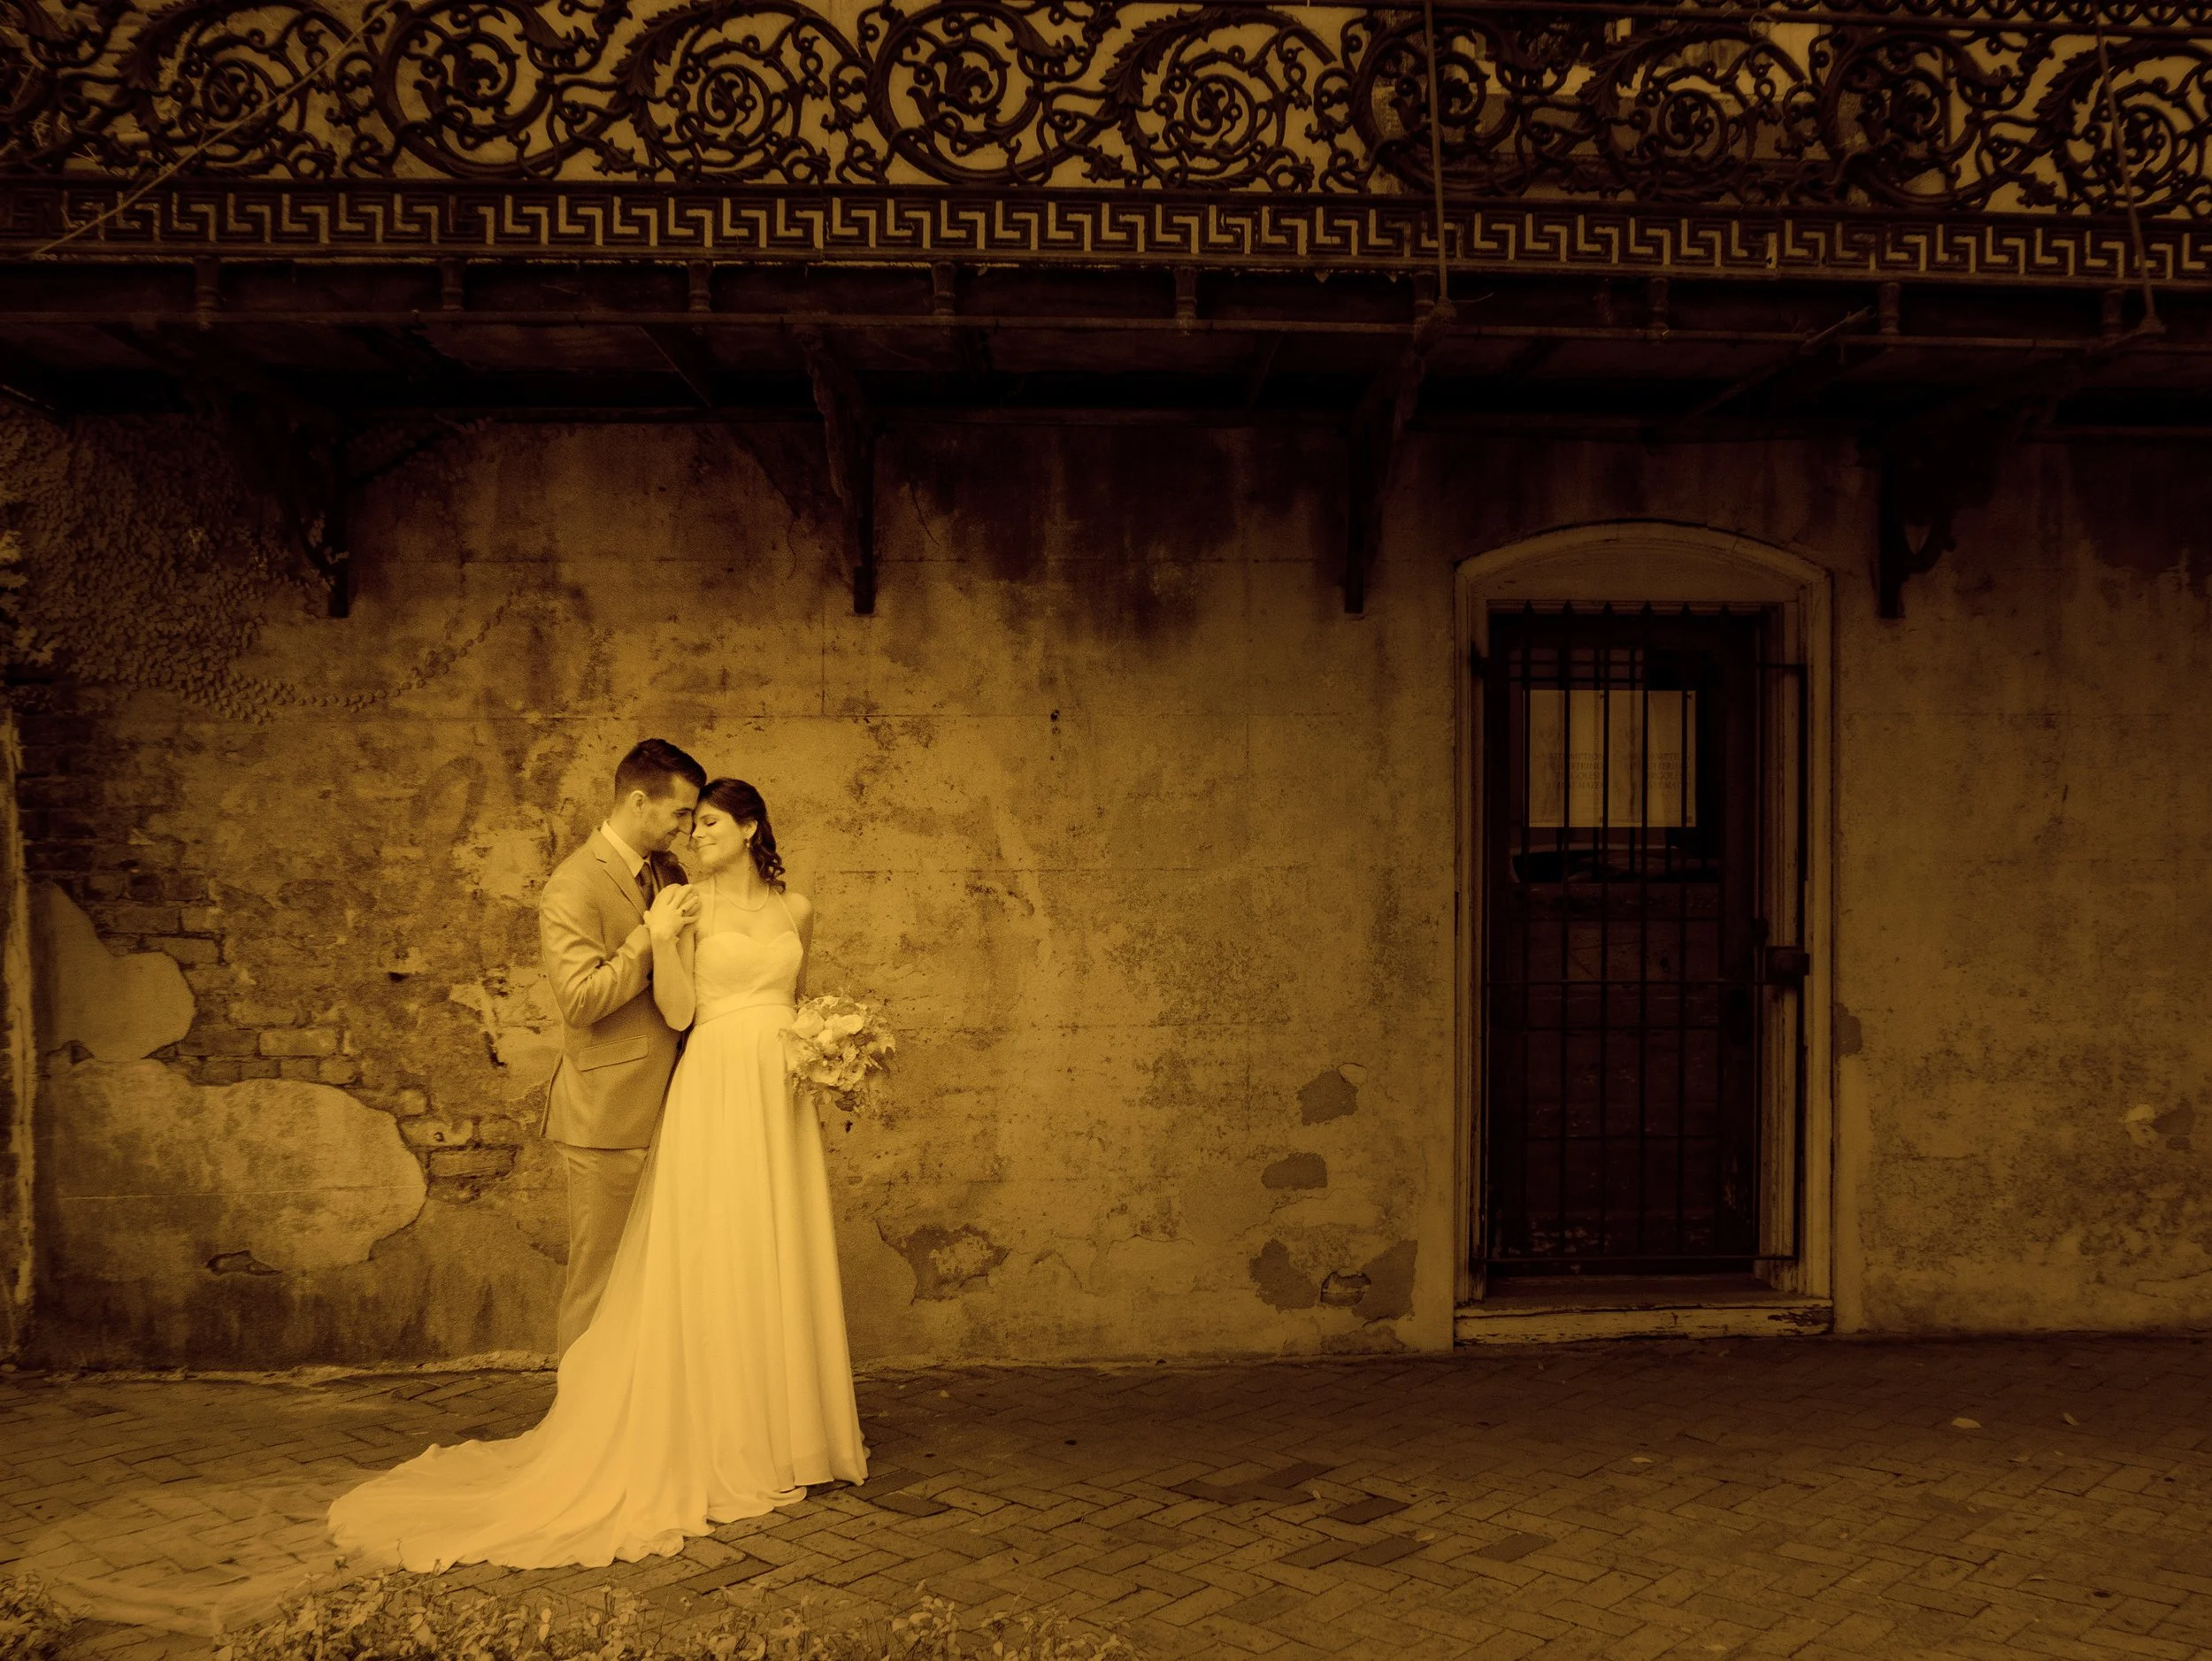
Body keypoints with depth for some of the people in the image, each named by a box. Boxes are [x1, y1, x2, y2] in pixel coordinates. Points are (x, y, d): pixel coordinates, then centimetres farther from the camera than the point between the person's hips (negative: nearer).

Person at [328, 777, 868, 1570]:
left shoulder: (795, 910, 10)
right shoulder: (687, 907, 0)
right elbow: (679, 1014, -7)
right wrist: (662, 946, -21)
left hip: (781, 1097, 4)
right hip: (714, 1092, -3)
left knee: (780, 1261, 8)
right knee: (713, 1261, -2)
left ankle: (785, 1434, 20)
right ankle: (721, 1443, 9)